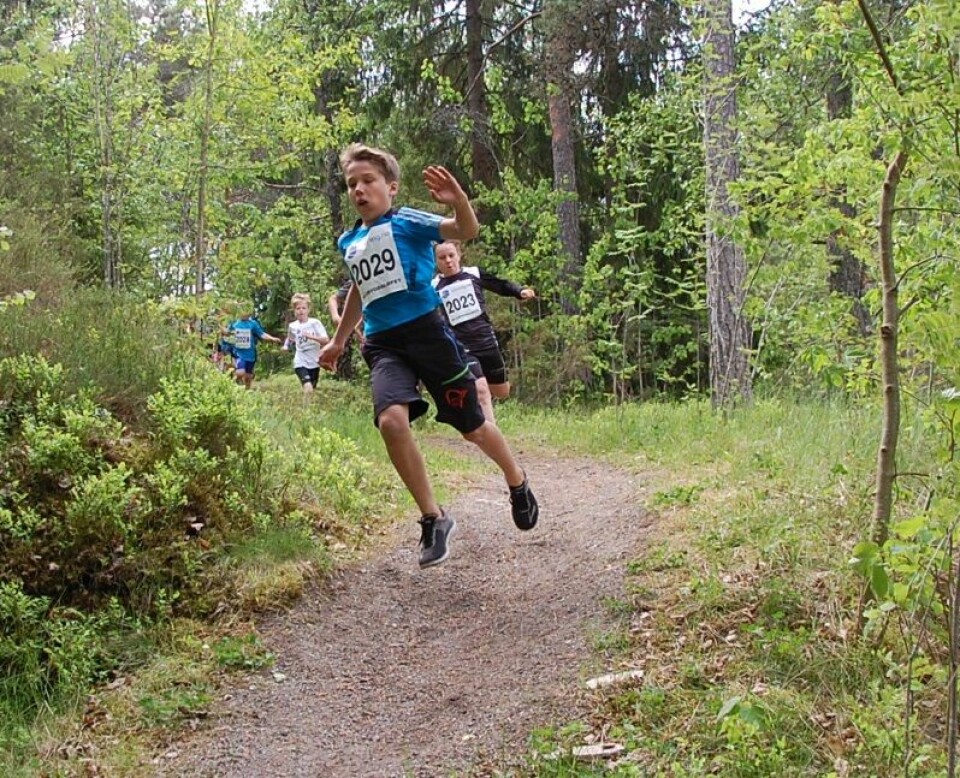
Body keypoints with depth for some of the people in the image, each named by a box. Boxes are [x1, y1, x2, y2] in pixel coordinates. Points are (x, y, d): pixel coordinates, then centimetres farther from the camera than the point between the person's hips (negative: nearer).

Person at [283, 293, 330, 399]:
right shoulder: (292, 326, 2)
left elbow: (326, 340, -17)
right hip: (301, 363, -1)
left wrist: (311, 336, -27)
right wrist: (286, 345, 5)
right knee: (308, 388, -24)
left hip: (314, 362, 1)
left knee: (312, 389, 12)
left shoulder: (315, 323, -7)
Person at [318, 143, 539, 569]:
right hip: (383, 344, 4)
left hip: (427, 330, -4)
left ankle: (518, 483, 37)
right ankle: (434, 519, -9)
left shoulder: (407, 222, -5)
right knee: (391, 421, -24)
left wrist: (458, 200, -41)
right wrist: (338, 341, 39)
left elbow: (467, 231, -19)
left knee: (472, 426, 6)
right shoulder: (349, 242, 14)